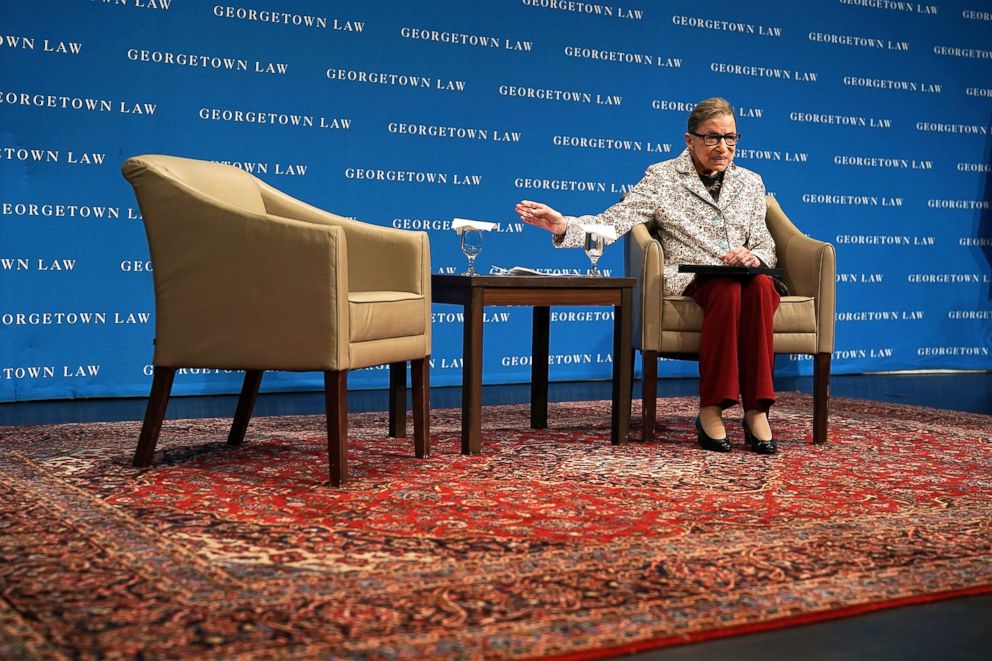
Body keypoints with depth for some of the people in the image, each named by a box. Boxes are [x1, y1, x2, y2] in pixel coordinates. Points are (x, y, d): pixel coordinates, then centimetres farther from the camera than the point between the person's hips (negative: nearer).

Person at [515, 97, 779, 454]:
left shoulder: (750, 182, 19)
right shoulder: (663, 177, 8)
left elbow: (766, 245, 15)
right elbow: (613, 221, -3)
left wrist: (754, 256, -10)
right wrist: (564, 226, -21)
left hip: (743, 275, 3)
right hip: (690, 281, -3)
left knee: (761, 286, -34)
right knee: (727, 289, -37)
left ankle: (756, 409, -31)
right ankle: (711, 408, -29)